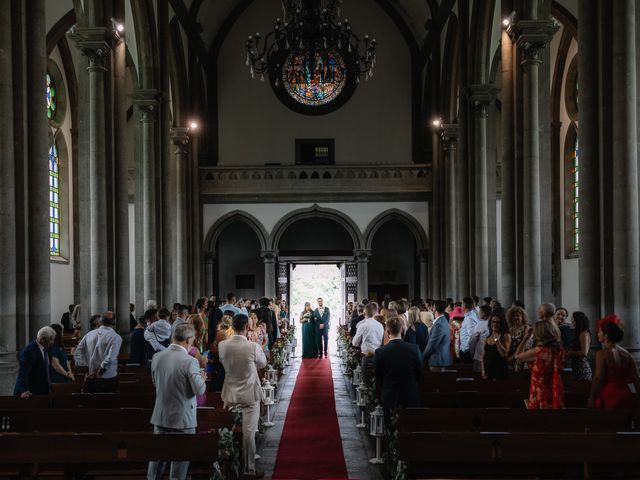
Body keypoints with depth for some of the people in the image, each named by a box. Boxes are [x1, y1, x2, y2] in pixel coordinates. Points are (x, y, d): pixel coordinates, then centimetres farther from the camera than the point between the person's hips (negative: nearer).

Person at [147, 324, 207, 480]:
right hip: (182, 419, -5)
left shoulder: (157, 357, -2)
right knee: (180, 461, 8)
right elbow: (199, 390, -17)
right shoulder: (190, 361, -20)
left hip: (160, 417, 5)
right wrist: (202, 378, 2)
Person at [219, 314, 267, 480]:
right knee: (249, 432, 2)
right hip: (250, 394, -4)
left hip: (231, 393, 4)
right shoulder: (253, 347, -20)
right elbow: (263, 363, -1)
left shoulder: (222, 346, -8)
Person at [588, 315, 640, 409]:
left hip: (609, 398, -6)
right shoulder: (626, 354, 8)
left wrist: (591, 399, -9)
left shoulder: (602, 354, -9)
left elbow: (598, 379, -13)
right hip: (626, 397, 6)